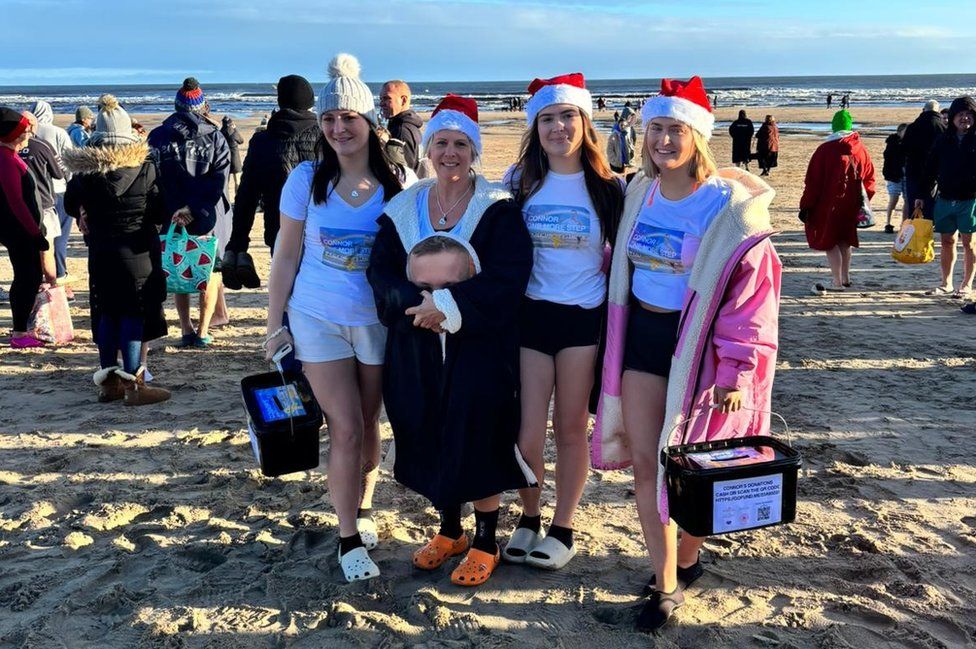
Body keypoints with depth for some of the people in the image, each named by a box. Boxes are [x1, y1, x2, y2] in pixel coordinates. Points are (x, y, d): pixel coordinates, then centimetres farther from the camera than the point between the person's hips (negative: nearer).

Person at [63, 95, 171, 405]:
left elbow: (71, 205, 11)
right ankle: (133, 384, 1)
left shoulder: (84, 170, -2)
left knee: (106, 313, 13)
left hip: (99, 251, 4)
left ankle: (108, 381, 20)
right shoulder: (145, 167, -11)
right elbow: (159, 212, -8)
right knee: (134, 313, 1)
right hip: (137, 250, -4)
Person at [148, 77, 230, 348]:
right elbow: (218, 181, -13)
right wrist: (195, 210, -15)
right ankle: (203, 332, 9)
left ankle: (186, 330, 12)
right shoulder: (215, 138, -4)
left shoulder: (157, 137, 0)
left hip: (171, 216, 1)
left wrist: (175, 210, -4)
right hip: (208, 216, -1)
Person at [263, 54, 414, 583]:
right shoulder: (306, 179, -4)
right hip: (318, 320, -1)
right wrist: (275, 324, 1)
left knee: (368, 425, 12)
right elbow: (286, 256, 1)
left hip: (380, 321, 1)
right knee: (345, 428, -3)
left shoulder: (400, 182, -4)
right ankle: (349, 539, 9)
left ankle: (362, 511, 34)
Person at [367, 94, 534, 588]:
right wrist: (418, 303, -19)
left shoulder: (498, 209, -6)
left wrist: (450, 305, -22)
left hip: (480, 346, -4)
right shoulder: (402, 209, 6)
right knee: (430, 439, 11)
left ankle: (485, 542, 21)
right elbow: (382, 272, -1)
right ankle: (449, 530, 33)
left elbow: (508, 277, -15)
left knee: (479, 441, 1)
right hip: (416, 348, 4)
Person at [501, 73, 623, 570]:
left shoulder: (607, 187, 0)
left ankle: (563, 529, 25)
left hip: (585, 318, -1)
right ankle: (528, 518, 26)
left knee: (570, 428, 8)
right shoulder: (519, 182, 4)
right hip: (530, 315, 1)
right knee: (527, 433, 0)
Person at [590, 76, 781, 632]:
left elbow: (753, 292, -13)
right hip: (642, 334, 5)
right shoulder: (638, 194, 4)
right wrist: (615, 334, 13)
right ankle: (666, 585, 16)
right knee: (643, 459, 3)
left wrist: (736, 370, -15)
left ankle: (687, 557, 33)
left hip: (700, 341, -5)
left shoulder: (731, 205, -13)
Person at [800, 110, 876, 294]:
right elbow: (869, 178, 10)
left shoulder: (825, 149, -11)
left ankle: (837, 282, -2)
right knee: (845, 239, 18)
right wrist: (863, 200, 20)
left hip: (829, 204, -5)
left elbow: (813, 181, -10)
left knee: (829, 241, 1)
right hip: (852, 204, 6)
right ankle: (845, 278, 26)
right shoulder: (862, 150, 4)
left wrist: (806, 206, -5)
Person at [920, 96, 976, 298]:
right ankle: (946, 284, 20)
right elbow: (931, 170, 10)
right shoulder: (943, 141, 6)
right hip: (945, 199, 3)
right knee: (947, 242, 10)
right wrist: (922, 195, 8)